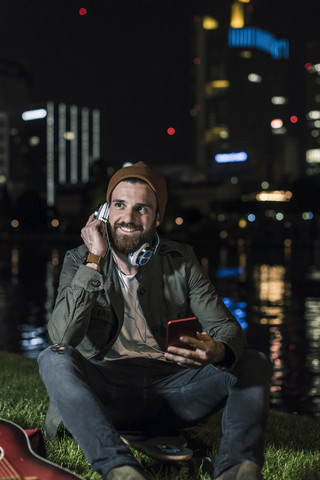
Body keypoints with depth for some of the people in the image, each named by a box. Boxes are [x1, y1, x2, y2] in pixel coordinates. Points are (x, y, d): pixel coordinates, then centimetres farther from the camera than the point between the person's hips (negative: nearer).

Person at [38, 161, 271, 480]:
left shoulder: (181, 260, 5)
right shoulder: (80, 260, 1)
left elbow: (227, 326, -2)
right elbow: (62, 336, -14)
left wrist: (217, 351, -27)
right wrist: (94, 262, -17)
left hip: (170, 389, 2)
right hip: (106, 393, -1)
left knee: (254, 364, -16)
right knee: (55, 359, -29)